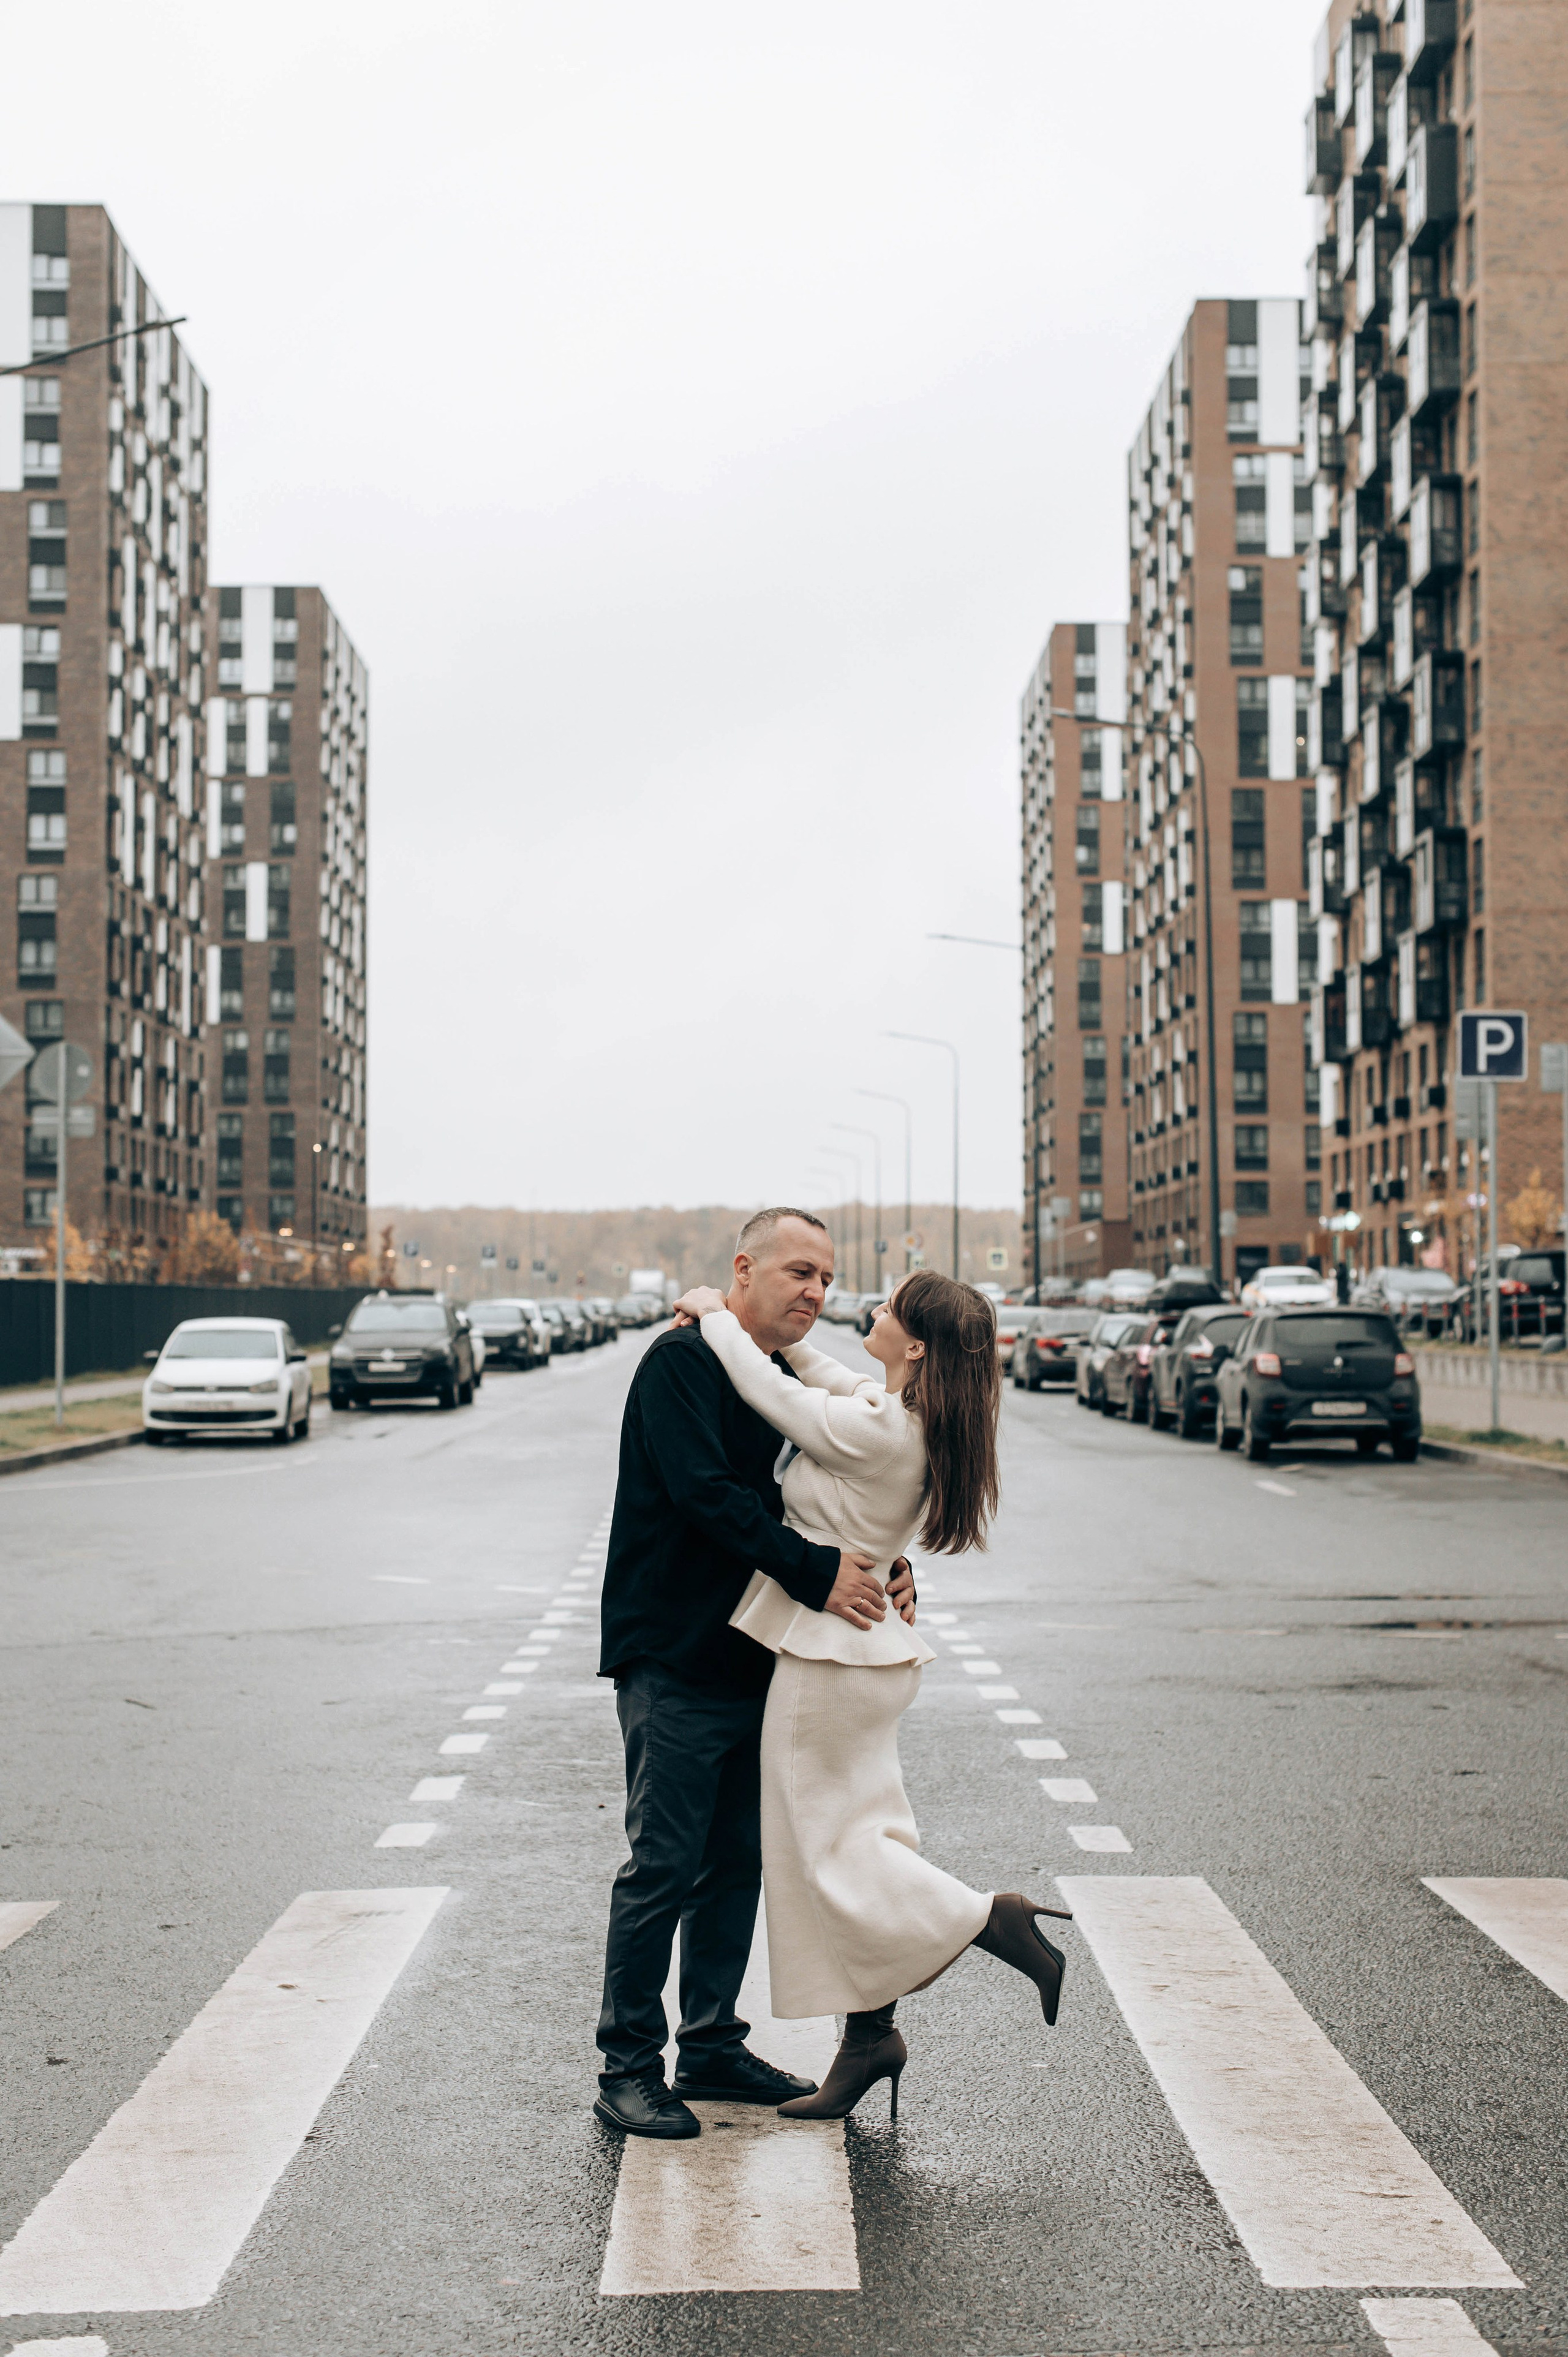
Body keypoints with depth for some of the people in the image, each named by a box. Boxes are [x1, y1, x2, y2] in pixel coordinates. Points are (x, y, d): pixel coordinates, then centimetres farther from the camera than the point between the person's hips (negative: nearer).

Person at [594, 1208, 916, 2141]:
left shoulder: (786, 1384, 14)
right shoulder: (683, 1360, -12)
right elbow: (706, 1493, -23)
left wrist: (884, 1570, -2)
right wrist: (816, 1571, -25)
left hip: (752, 1664, 8)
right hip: (673, 1660, -8)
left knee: (738, 1863, 13)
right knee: (664, 1868, -4)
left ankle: (714, 2045, 24)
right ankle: (629, 2067, 6)